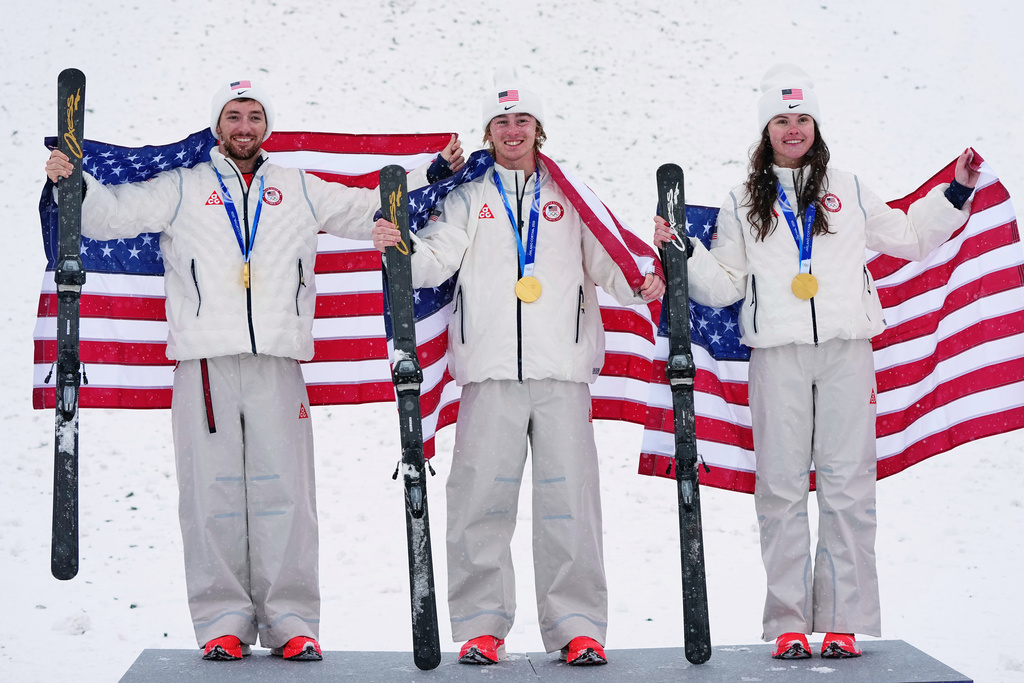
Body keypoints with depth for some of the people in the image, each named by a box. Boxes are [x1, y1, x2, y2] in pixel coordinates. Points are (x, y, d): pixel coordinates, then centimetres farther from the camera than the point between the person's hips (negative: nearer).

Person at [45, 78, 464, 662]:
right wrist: (73, 182, -5)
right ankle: (223, 622, 3)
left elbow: (373, 210, 27)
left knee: (284, 491, -4)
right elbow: (110, 215, 12)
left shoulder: (301, 191, 20)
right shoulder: (182, 188, 16)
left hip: (276, 361, 1)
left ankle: (291, 622, 2)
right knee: (213, 491, -3)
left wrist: (436, 172, 20)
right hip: (204, 361, -1)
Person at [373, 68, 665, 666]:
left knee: (569, 498, -3)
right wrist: (401, 248, -13)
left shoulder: (570, 195, 17)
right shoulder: (469, 197, 16)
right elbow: (439, 259, 6)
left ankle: (578, 626, 3)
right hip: (490, 370, 0)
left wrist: (640, 282, -6)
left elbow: (604, 259, 12)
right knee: (482, 498, -2)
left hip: (562, 369, 0)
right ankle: (481, 625, 5)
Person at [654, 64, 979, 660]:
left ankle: (843, 622, -2)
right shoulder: (743, 206, 16)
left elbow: (909, 237, 26)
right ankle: (789, 625, 0)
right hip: (778, 354, 0)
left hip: (846, 350, 0)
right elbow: (724, 285, 13)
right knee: (781, 486, -3)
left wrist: (957, 194, 17)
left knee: (847, 484, -5)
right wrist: (684, 252, -1)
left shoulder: (849, 192, 16)